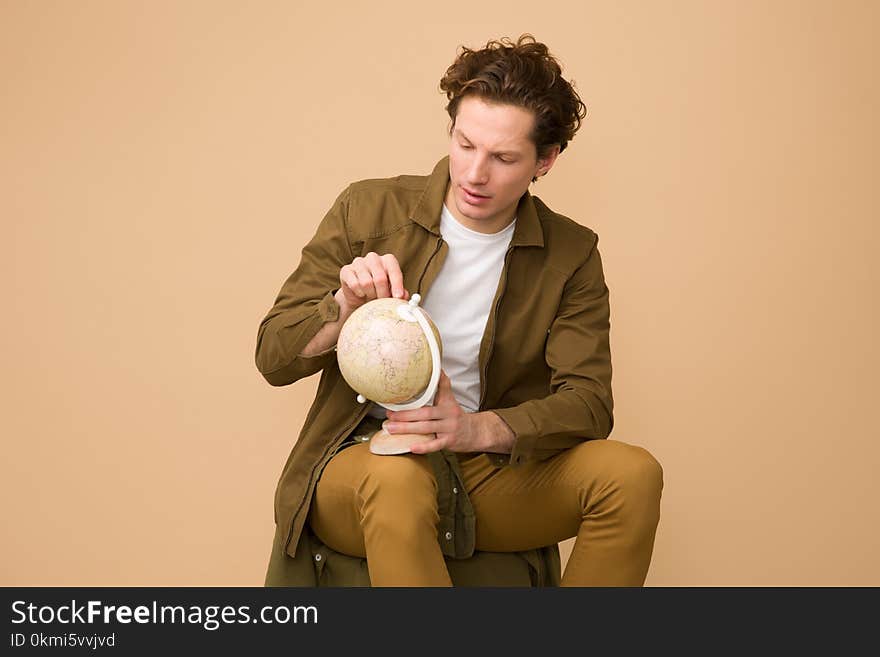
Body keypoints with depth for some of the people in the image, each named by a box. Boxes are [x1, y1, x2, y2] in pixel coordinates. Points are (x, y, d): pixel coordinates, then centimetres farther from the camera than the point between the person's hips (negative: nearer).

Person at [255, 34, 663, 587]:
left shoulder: (571, 255, 2)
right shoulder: (368, 210, -1)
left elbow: (587, 403, -7)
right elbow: (273, 358, 1)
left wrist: (481, 429, -27)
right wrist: (345, 307, -21)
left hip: (492, 471, 3)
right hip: (361, 460, -2)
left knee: (633, 473, -23)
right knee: (397, 479, -38)